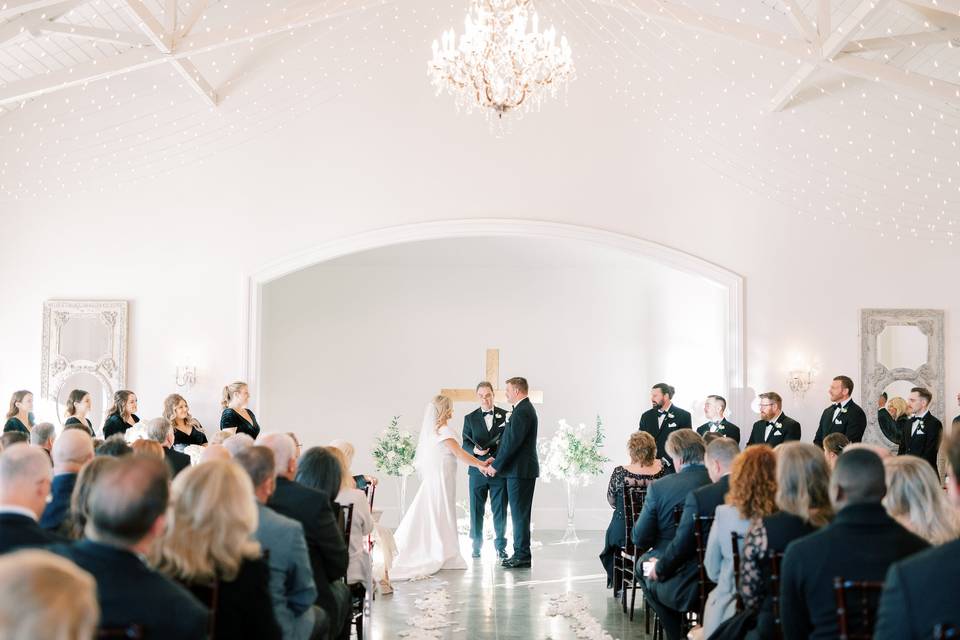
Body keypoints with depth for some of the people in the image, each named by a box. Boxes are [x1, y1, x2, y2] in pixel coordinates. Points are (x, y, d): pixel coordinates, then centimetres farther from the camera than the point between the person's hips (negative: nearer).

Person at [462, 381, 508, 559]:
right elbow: (465, 445, 3)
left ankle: (500, 546, 9)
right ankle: (476, 545, 16)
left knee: (500, 510, 1)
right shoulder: (470, 418, 7)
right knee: (476, 510, 5)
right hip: (477, 471, 1)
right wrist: (475, 450, -19)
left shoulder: (505, 416, 5)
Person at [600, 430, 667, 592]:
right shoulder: (661, 471, -17)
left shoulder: (620, 473, -20)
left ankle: (616, 582, 43)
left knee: (611, 535, 33)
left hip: (624, 533, -2)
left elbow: (611, 501, -5)